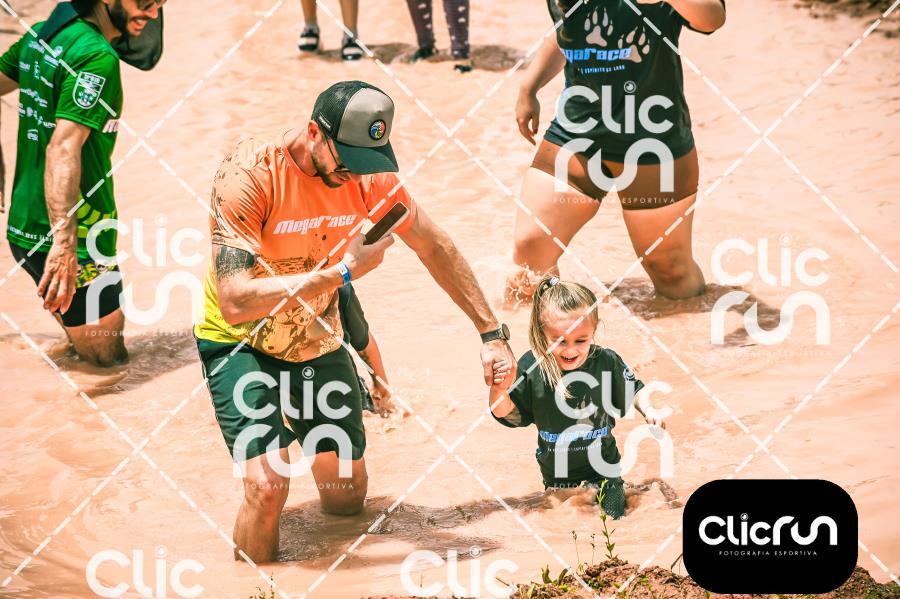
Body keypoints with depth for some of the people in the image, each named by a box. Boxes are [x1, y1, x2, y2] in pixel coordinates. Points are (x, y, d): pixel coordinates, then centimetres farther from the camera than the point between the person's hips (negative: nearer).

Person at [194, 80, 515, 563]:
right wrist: (340, 272, -35)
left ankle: (296, 423, 40)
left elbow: (434, 247, 3)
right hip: (241, 344, -5)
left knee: (348, 497, 9)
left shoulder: (366, 173, -12)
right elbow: (235, 301, -35)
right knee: (268, 486, -24)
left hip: (317, 342, 5)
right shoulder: (249, 174, -28)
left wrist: (491, 332, 5)